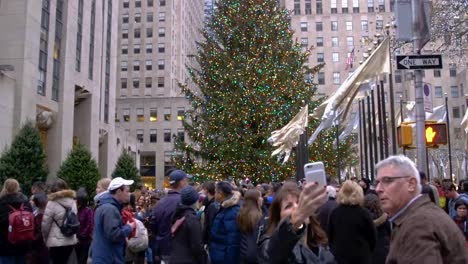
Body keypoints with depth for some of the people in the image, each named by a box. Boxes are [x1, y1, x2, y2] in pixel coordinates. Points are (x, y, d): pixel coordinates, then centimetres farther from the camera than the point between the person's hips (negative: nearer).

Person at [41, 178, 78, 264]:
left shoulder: (52, 203, -12)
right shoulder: (72, 202, 5)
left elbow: (45, 225, -8)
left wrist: (46, 240, 6)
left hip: (57, 242, -6)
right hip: (71, 240, 6)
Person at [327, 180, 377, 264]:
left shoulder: (334, 212, -3)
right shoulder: (363, 213, -11)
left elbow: (329, 235, 6)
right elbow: (372, 236, -2)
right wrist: (368, 252, 14)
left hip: (338, 255, 3)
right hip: (360, 256, -3)